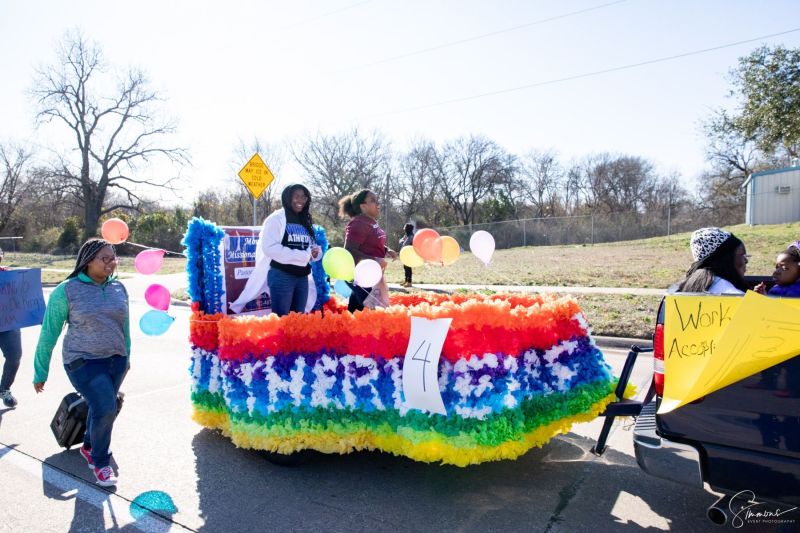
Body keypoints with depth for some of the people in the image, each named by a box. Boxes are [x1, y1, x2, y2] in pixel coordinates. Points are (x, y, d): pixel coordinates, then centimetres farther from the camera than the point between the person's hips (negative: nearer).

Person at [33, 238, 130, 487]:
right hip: (84, 362, -5)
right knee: (105, 408, -14)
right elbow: (49, 333, -3)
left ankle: (89, 447, 46)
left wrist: (126, 357, 21)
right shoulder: (67, 291, -10)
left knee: (102, 409, 16)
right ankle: (100, 462, 10)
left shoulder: (119, 288, 2)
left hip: (116, 361, 5)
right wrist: (40, 372, 1)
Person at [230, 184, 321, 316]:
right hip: (281, 277, -6)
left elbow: (312, 247, 18)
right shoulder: (276, 218, -6)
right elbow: (269, 247, -18)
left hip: (302, 278, 6)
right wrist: (302, 255, -18)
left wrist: (315, 252, -8)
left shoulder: (306, 222, 15)